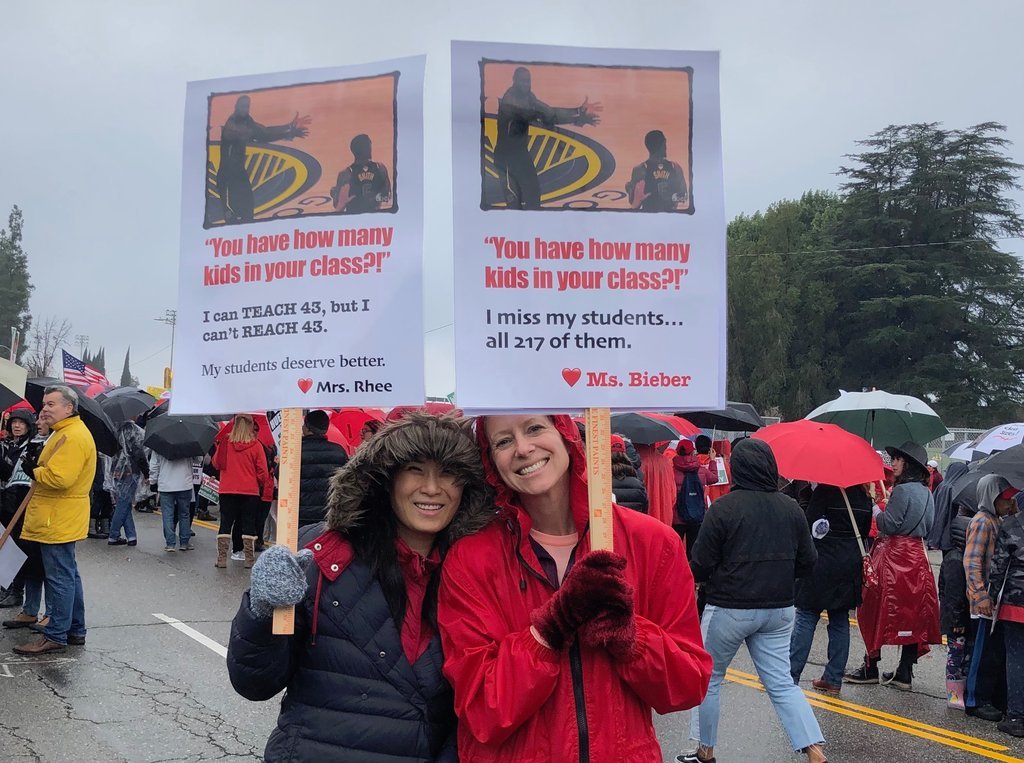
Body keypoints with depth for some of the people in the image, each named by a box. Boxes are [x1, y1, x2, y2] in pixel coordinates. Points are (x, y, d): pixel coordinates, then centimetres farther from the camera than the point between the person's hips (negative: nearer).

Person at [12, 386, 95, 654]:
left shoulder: (73, 436, -19)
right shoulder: (65, 432, 17)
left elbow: (60, 478, -28)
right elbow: (52, 469, 21)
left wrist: (33, 470, -12)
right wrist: (37, 462, 1)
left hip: (59, 521, -11)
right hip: (58, 519, 11)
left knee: (60, 578, -4)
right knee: (68, 575, 16)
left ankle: (55, 636, 2)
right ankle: (75, 630, 25)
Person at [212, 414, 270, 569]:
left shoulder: (225, 443, -4)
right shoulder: (256, 445, -8)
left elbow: (216, 464, 8)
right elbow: (262, 472, -5)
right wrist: (262, 486, 12)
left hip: (227, 490, 1)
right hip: (250, 491, -1)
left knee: (226, 524, 8)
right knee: (248, 526, 6)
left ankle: (221, 559, 6)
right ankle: (249, 560, 7)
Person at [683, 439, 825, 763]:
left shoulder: (724, 507, -16)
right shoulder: (791, 508, -1)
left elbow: (700, 565, -14)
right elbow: (808, 562, 5)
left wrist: (703, 579, 9)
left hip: (728, 610, -4)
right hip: (778, 610, 4)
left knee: (709, 679, 14)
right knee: (781, 683, 10)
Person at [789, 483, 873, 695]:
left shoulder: (824, 491, -12)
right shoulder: (864, 496, 6)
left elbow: (809, 524, -13)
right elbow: (865, 531, 12)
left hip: (824, 561, -5)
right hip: (851, 565, 5)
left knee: (806, 617, 0)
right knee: (840, 621, 11)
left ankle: (790, 675, -1)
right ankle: (834, 679, 13)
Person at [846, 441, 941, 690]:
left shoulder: (902, 490, -15)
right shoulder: (926, 492, 11)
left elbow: (889, 525, -17)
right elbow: (928, 528, 18)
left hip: (894, 556, -8)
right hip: (916, 556, 8)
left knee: (877, 612, 2)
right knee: (911, 614, 8)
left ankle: (871, 668, 7)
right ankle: (904, 673, 11)